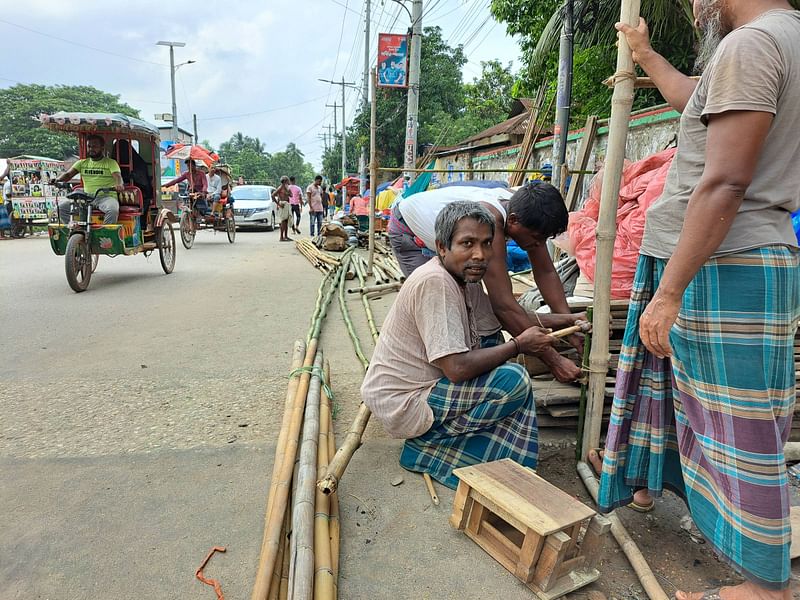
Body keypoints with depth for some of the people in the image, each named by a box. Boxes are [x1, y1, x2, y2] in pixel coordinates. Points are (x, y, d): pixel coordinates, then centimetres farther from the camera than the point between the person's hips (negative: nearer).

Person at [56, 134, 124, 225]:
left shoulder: (111, 163, 6)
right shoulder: (82, 163, 18)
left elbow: (118, 177, -10)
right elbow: (68, 174, 9)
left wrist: (119, 185, -34)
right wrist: (58, 179, -15)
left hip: (106, 196, -4)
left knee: (113, 209, -38)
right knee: (61, 206, -12)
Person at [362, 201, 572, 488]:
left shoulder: (465, 278, 4)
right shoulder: (435, 282, -25)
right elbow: (457, 368, -28)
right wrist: (518, 344, -16)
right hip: (402, 407, -10)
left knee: (493, 341, 14)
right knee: (514, 380, -18)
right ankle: (428, 447, -4)